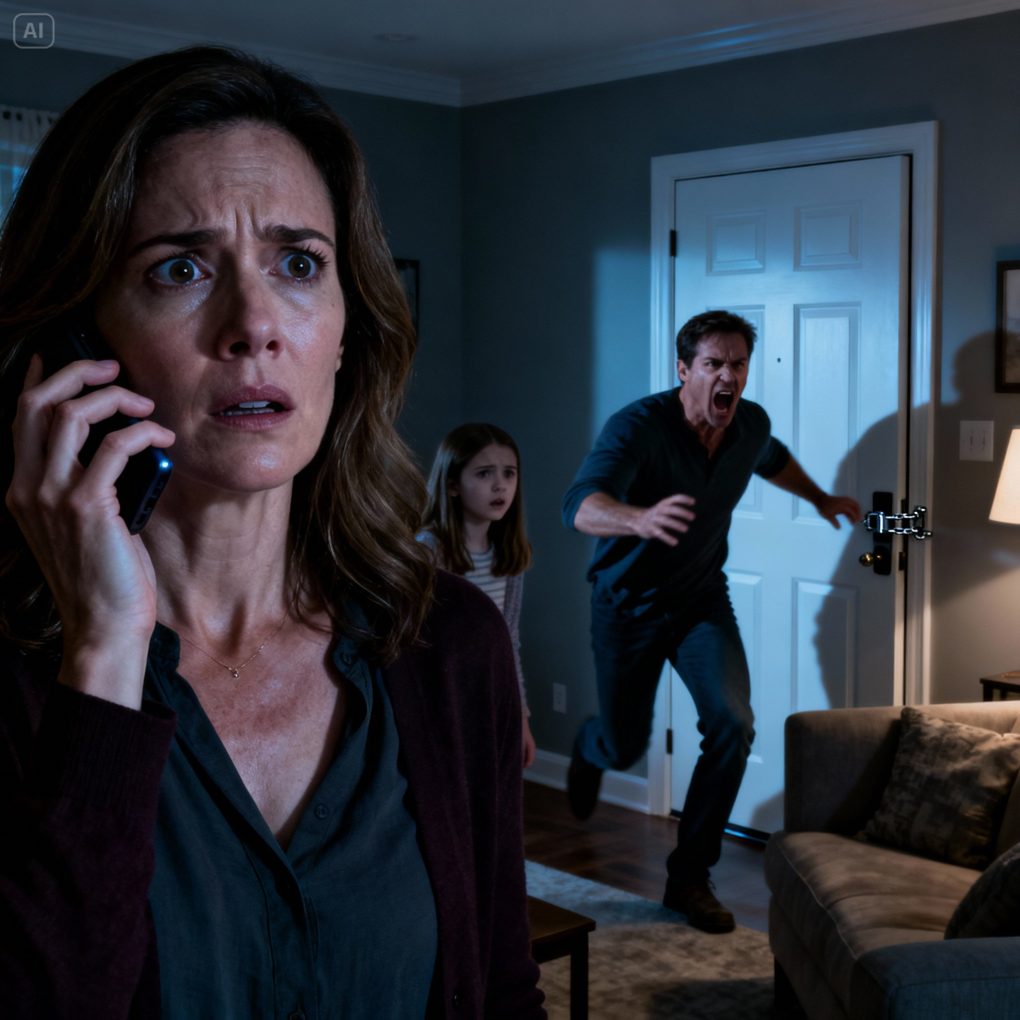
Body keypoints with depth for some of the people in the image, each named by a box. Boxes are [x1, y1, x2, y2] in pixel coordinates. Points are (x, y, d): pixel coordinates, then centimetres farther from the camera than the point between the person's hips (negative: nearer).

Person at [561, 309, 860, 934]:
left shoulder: (751, 424, -10)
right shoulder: (639, 426, -29)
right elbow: (581, 506, -47)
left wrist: (821, 498, 25)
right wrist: (640, 519, -66)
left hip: (702, 599, 4)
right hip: (629, 602, -3)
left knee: (732, 724, -18)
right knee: (626, 747, 8)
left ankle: (690, 877, -2)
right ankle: (590, 750, 50)